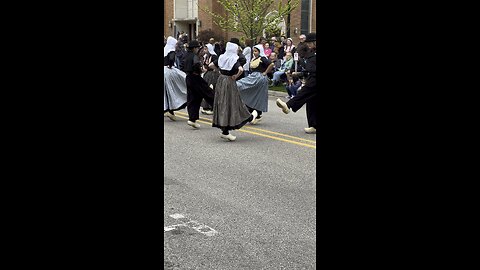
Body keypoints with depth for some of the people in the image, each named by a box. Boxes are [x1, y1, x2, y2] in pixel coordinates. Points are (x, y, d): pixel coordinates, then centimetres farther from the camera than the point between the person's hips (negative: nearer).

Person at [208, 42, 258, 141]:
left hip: (220, 80, 6)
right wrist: (235, 76, -13)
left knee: (222, 104, 8)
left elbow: (210, 65, 9)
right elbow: (240, 69, -30)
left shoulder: (221, 58, 4)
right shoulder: (234, 59, -13)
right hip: (230, 82, -6)